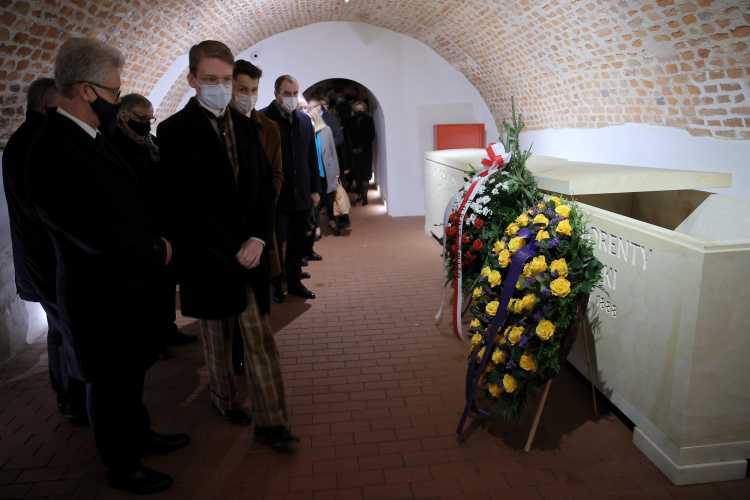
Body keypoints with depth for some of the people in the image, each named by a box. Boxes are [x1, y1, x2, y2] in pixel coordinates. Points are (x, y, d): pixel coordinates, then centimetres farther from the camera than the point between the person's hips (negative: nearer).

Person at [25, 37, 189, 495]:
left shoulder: (90, 138, 6)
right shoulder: (54, 152, -25)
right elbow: (97, 235, -28)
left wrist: (156, 241, -2)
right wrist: (158, 251, -13)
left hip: (130, 285, 9)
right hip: (102, 297, -9)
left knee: (130, 373, 25)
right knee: (110, 384, 12)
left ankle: (139, 435, 47)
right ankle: (122, 468, 33)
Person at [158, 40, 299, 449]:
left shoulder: (245, 125, 8)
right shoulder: (175, 130, -7)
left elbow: (265, 185, 5)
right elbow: (188, 202, -13)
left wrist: (258, 238, -8)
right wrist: (232, 248, -15)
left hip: (249, 250, 3)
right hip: (209, 256, -3)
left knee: (259, 338, 3)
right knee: (216, 337, 15)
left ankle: (270, 422, 11)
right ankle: (223, 399, 38)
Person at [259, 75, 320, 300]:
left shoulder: (304, 120, 8)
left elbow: (312, 157, 12)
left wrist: (315, 188, 10)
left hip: (300, 195, 6)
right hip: (275, 195, -5)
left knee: (297, 242, 15)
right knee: (275, 241, 5)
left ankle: (295, 282, 29)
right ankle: (275, 286, 20)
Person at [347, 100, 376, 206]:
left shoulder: (369, 120, 2)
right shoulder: (351, 120, 6)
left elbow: (371, 136, -1)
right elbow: (349, 136, 4)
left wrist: (362, 148, -10)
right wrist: (352, 148, -9)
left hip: (366, 151, -2)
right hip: (354, 152, 2)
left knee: (365, 173, -7)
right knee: (356, 173, -1)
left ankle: (364, 196, -4)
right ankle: (360, 192, 14)